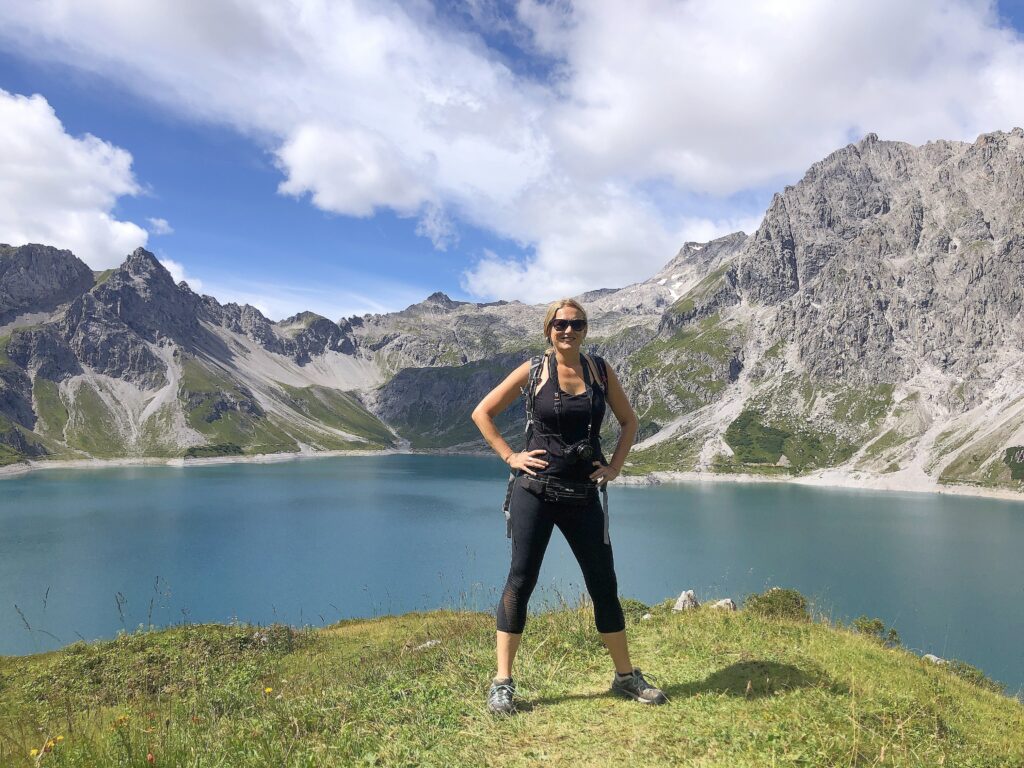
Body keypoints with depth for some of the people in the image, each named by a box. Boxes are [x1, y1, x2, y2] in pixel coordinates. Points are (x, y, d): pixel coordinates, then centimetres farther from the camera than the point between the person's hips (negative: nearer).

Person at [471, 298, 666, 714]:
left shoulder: (600, 370, 5)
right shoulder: (533, 371, -3)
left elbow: (629, 420, 17)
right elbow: (482, 413, 2)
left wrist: (615, 465, 6)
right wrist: (509, 456, -5)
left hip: (583, 494, 3)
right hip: (535, 491, -3)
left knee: (604, 583, 9)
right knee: (520, 579, 0)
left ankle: (626, 676, 25)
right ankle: (502, 683, 9)